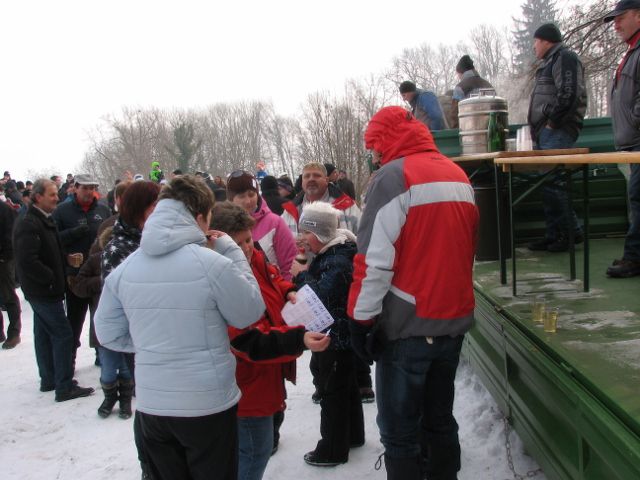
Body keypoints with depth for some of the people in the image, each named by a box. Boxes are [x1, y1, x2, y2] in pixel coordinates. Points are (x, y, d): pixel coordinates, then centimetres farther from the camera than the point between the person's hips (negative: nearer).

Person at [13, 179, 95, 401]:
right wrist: (52, 279, -19)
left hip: (44, 291, 10)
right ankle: (64, 387, -5)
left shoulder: (45, 221, 14)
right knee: (63, 334, -8)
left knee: (44, 334, 16)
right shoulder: (28, 225, -18)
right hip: (43, 291, -10)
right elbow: (27, 260, -26)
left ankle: (49, 379, 26)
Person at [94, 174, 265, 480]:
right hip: (208, 405, -4)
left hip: (150, 406, 4)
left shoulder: (124, 268, -4)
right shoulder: (212, 263, -20)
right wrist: (232, 252, -2)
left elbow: (108, 333, 4)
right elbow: (250, 313, -6)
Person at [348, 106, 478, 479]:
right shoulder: (459, 176, 11)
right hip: (454, 322, 8)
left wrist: (361, 318, -11)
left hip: (408, 326, -7)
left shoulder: (394, 175, -12)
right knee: (440, 420, 20)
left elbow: (376, 259, -18)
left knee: (400, 432, 4)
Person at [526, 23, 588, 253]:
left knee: (552, 183, -13)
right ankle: (554, 235, 14)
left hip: (558, 131, -10)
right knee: (550, 184, 9)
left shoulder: (564, 58, -7)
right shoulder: (550, 62, 24)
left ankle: (570, 232, -5)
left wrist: (552, 121, -17)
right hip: (548, 133, 10)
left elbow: (569, 94, -20)